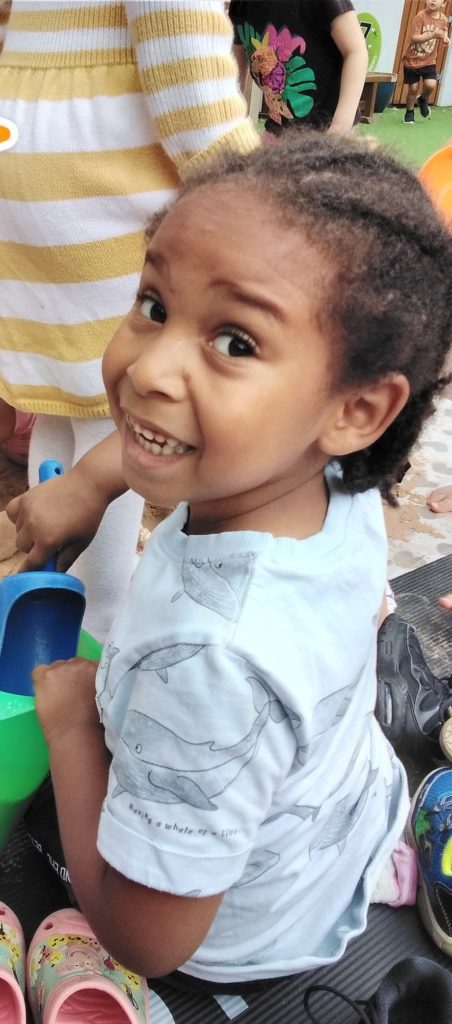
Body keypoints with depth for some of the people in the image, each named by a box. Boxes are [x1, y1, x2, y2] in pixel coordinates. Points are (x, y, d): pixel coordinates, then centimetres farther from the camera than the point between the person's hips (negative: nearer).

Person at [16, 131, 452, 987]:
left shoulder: (211, 659, -49)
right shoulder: (339, 483, -28)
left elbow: (144, 940, -31)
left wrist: (69, 719, -24)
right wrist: (87, 478, -9)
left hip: (238, 942, -5)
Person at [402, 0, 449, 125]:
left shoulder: (443, 19, -3)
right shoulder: (421, 16, -16)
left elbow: (442, 37, 10)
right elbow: (414, 38, -22)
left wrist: (445, 40, -14)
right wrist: (433, 35, -32)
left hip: (429, 61, 3)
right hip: (412, 59, -3)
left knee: (431, 85, -15)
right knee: (413, 88, 2)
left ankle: (423, 100, 20)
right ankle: (409, 112, 28)